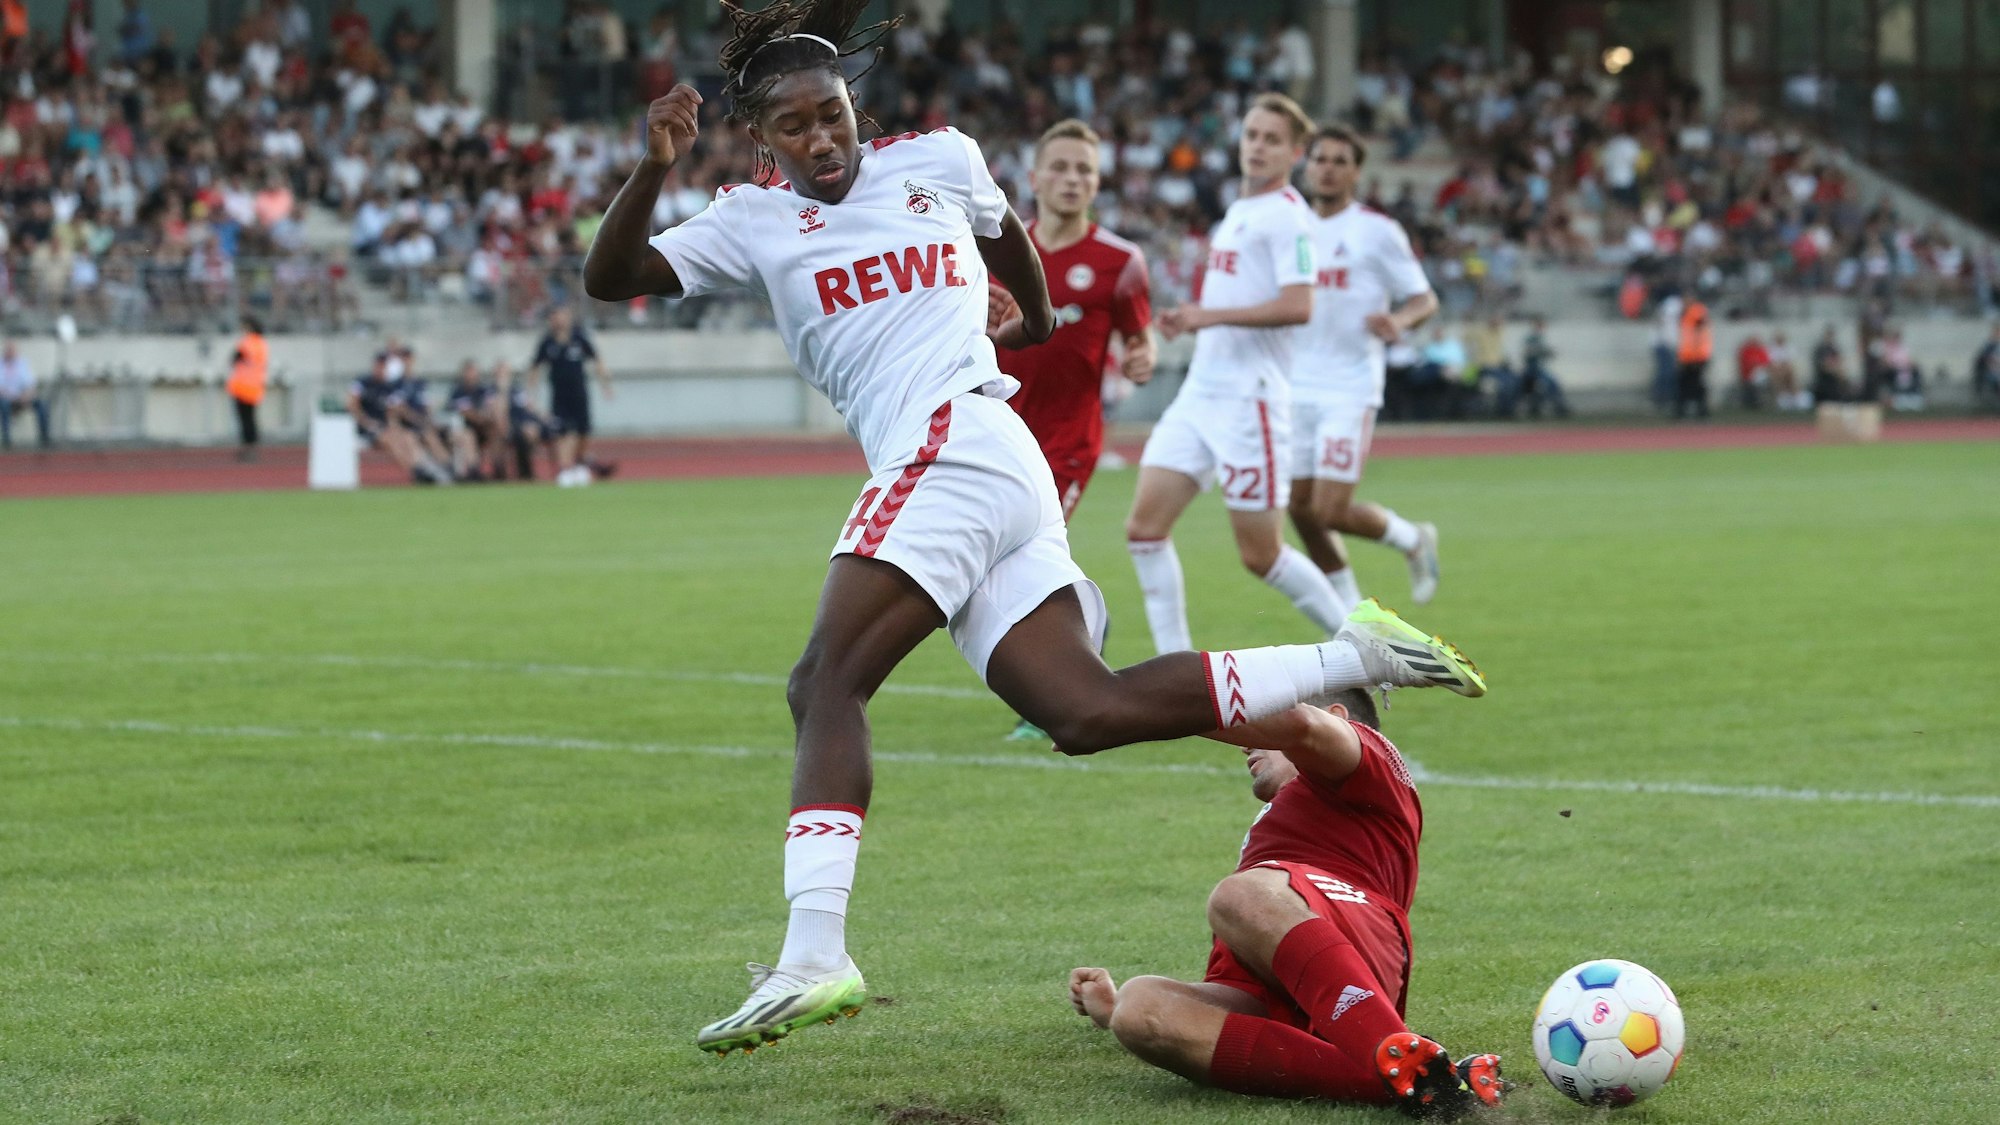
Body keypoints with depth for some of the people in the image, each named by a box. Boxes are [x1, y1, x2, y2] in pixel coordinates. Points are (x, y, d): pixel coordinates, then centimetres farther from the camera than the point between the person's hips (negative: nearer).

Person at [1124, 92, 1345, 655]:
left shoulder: (1286, 215, -9)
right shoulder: (1237, 212, 18)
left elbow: (1297, 306, -21)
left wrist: (1212, 314, -18)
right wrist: (1189, 320, 12)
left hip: (1249, 401, -9)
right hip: (1199, 394, 9)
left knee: (1260, 555, -4)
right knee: (1144, 526, -5)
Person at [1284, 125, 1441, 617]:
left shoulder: (1377, 231, -5)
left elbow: (1425, 299, -3)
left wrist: (1398, 321, -24)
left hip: (1350, 390, -6)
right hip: (1297, 388, 6)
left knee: (1330, 511, -13)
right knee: (1302, 510, 4)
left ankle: (1412, 540, 17)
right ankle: (1351, 611, 21)